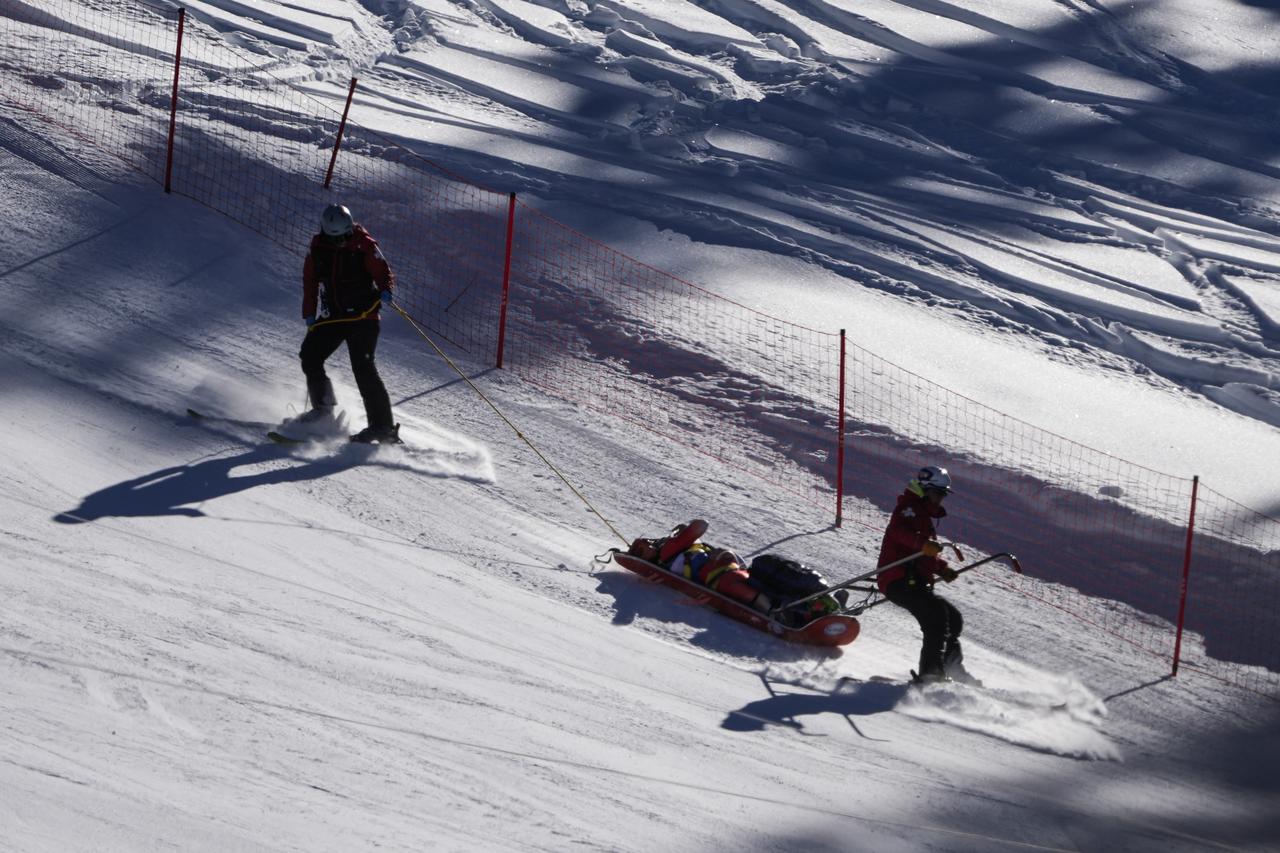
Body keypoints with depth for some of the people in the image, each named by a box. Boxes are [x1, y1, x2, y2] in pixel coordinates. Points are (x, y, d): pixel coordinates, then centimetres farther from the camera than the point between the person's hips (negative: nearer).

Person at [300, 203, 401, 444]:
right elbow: (310, 281, 15)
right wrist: (309, 314, 11)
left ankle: (383, 426, -19)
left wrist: (386, 291, -28)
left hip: (363, 316, -5)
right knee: (309, 355, -8)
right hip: (332, 317, 5)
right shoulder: (318, 248, 4)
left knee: (363, 366, -17)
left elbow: (385, 273, -7)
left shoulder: (364, 246, -9)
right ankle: (323, 408, 11)